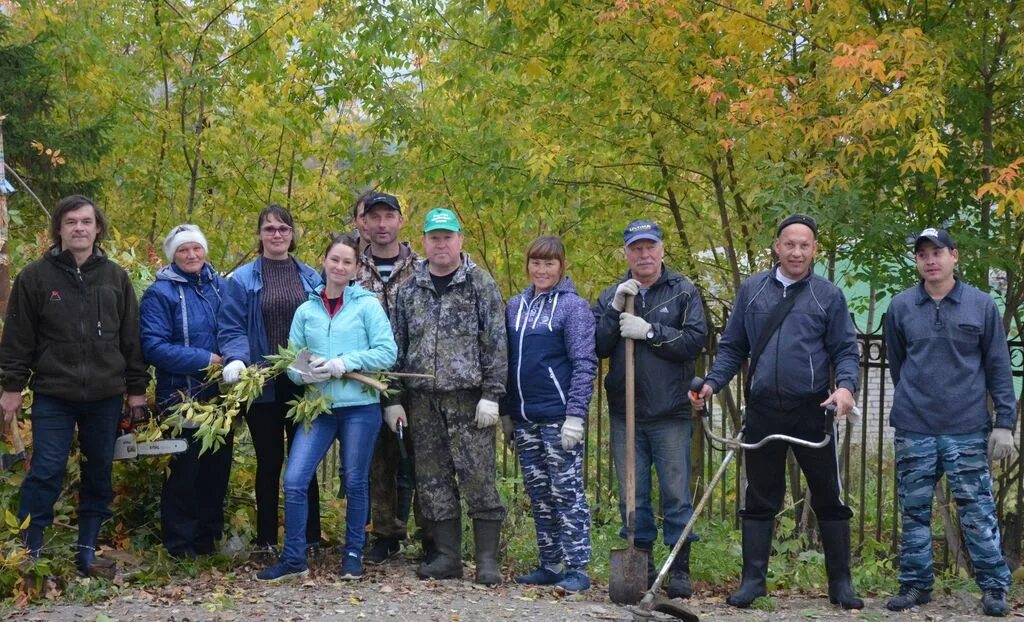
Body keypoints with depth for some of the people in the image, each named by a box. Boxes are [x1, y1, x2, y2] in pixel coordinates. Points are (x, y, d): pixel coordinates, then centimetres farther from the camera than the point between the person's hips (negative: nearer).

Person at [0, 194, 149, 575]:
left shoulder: (115, 277, 7)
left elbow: (131, 338, 10)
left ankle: (87, 551, 20)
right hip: (53, 395, -3)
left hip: (105, 397, 3)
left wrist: (137, 388, 7)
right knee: (45, 472, -6)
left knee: (99, 474, 8)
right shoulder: (36, 276, 0)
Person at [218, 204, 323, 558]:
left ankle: (310, 538, 15)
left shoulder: (311, 279, 7)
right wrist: (235, 360, -23)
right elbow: (231, 329, -4)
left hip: (304, 383, 1)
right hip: (262, 384, -1)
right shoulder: (243, 280, 1)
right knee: (269, 462, 7)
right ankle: (267, 540, 15)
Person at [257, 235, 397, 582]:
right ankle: (293, 559, 5)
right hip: (319, 407, 3)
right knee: (294, 481, -6)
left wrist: (344, 363, -16)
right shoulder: (306, 310, 10)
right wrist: (305, 373, -13)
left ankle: (353, 555, 23)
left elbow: (387, 352, -7)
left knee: (356, 483, 7)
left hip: (360, 406, -3)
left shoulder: (367, 305, 0)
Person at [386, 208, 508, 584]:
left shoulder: (480, 285, 2)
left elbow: (495, 343, -3)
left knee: (478, 478, -5)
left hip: (468, 399, -4)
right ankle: (447, 557, 14)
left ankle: (487, 560, 1)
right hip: (423, 400, 4)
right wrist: (393, 399, 8)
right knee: (433, 481, 6)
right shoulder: (410, 289, 13)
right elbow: (396, 346, 14)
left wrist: (491, 395, -10)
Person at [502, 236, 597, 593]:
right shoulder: (516, 306, 13)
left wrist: (575, 415, -16)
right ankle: (550, 564, 19)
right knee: (538, 494, 10)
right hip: (524, 418, 6)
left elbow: (584, 365, -9)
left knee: (567, 492, -3)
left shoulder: (573, 306, -4)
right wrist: (506, 413, 14)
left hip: (559, 416, -6)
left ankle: (577, 568, 1)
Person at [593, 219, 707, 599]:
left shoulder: (683, 292, 2)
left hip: (670, 414, -3)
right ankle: (642, 565, 18)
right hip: (625, 414, 3)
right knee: (632, 495, 8)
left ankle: (680, 569, 9)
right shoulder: (612, 296, 11)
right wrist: (615, 310, -11)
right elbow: (598, 347, 1)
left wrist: (650, 331, -16)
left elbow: (696, 339, -10)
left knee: (676, 492, 0)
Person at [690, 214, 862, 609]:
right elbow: (732, 347, 11)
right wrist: (712, 383, -2)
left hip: (812, 412, -2)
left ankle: (841, 583, 13)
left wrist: (846, 386, -16)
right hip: (762, 410, 2)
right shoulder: (752, 290, 7)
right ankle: (753, 580, 14)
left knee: (828, 498, 4)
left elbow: (845, 350, 2)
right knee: (759, 499, 8)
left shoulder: (828, 295, 2)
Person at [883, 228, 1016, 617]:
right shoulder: (901, 307, 4)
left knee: (978, 511, -1)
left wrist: (1004, 423, -2)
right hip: (914, 430, 2)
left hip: (968, 428, -2)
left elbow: (998, 367, 2)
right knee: (915, 511, 7)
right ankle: (915, 584, 16)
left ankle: (994, 587, 8)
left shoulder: (981, 305, 1)